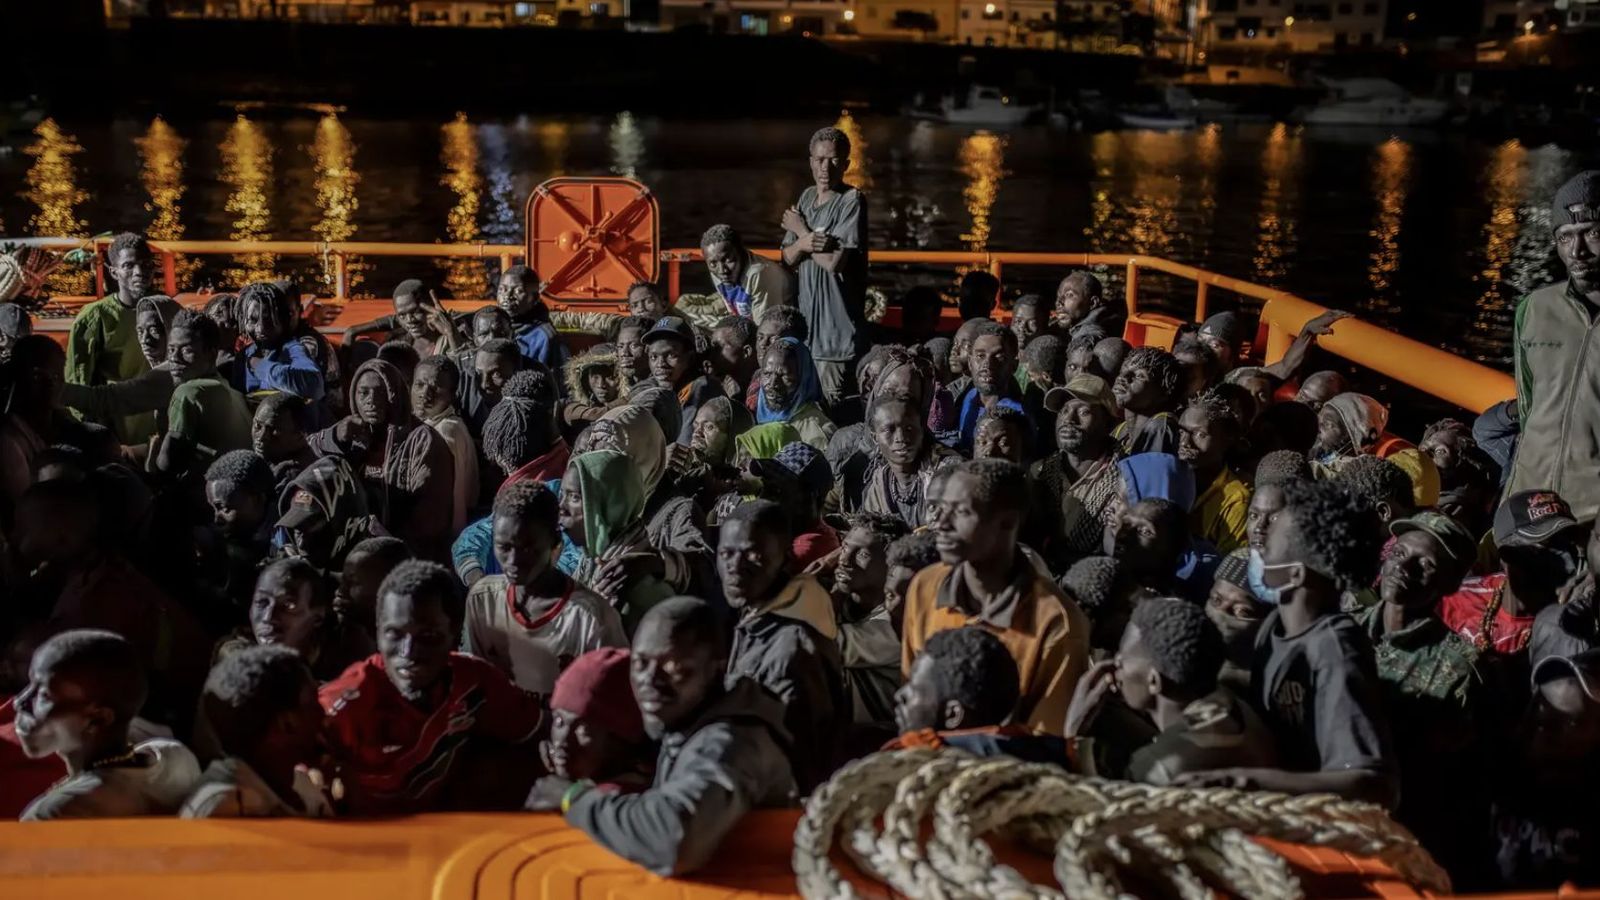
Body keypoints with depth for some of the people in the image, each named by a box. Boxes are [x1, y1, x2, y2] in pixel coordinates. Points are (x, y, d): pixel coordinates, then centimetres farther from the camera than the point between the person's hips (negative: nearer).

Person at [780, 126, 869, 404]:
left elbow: (834, 261, -18)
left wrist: (801, 231, -3)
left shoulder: (852, 200, -10)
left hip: (836, 325, -7)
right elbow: (787, 258, 10)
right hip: (804, 318, 7)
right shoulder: (806, 197, 12)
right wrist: (802, 243, -13)